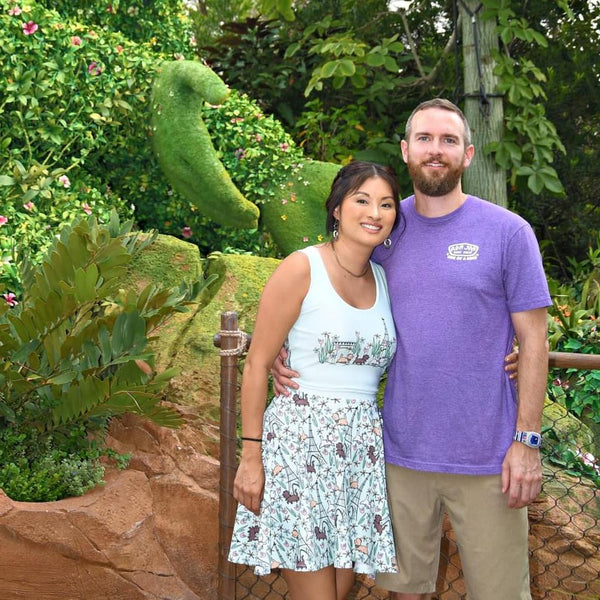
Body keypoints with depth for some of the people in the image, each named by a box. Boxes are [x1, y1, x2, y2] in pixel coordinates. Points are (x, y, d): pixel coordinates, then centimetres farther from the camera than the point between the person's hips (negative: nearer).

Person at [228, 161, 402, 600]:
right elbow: (257, 365, -7)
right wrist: (251, 454, -10)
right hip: (302, 436, -6)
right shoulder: (302, 268, -7)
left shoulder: (385, 278, 11)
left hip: (363, 443, 6)